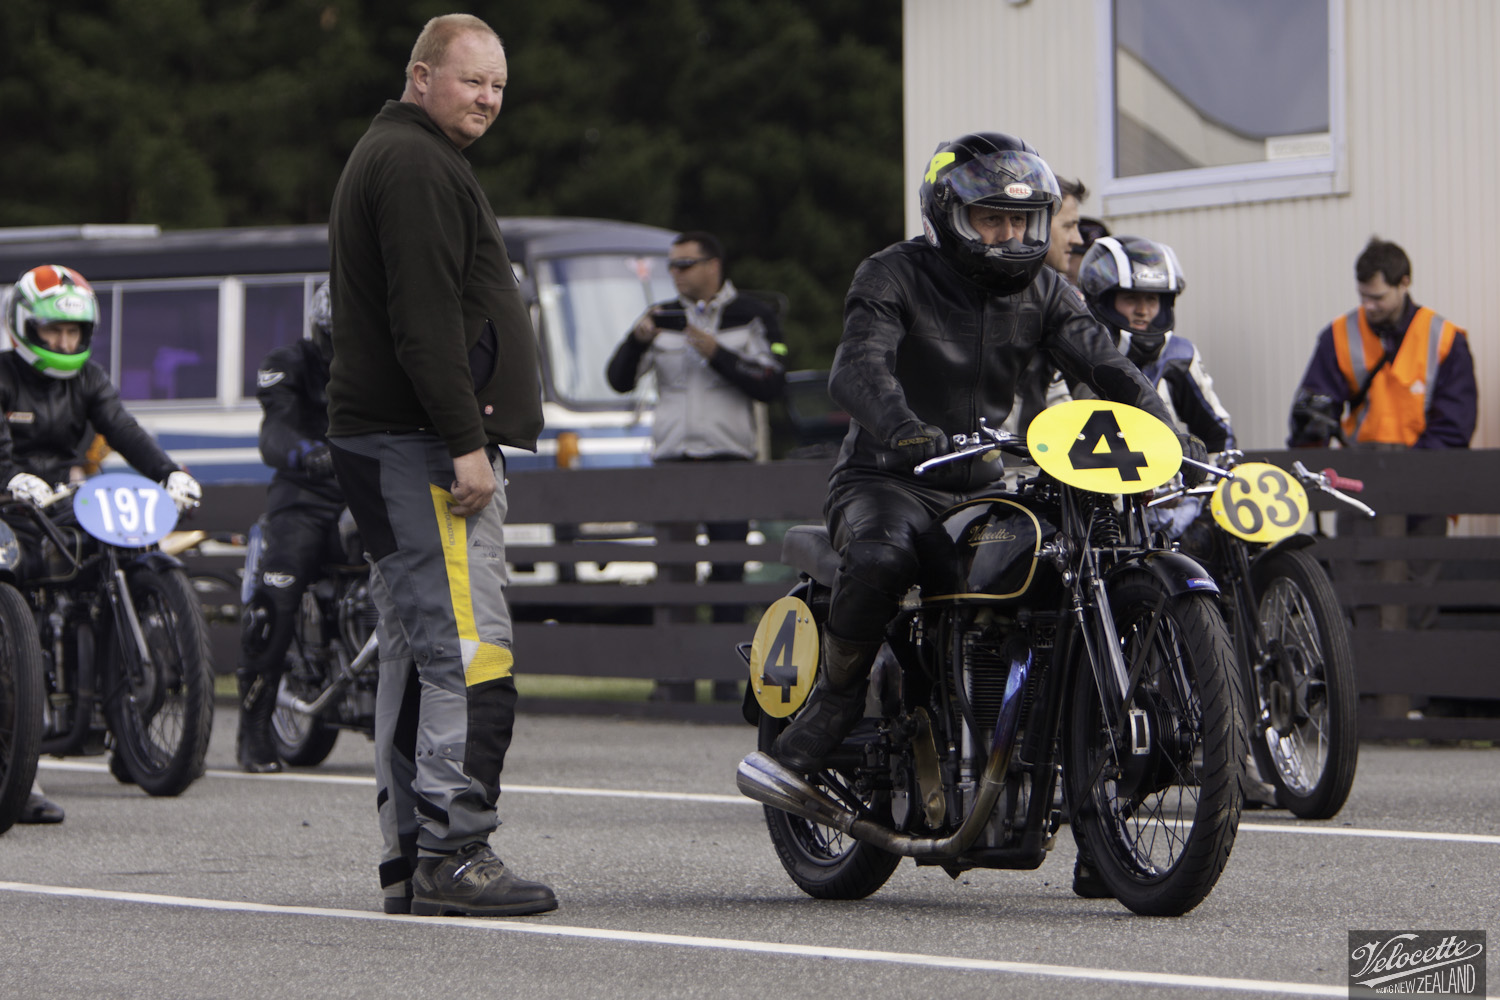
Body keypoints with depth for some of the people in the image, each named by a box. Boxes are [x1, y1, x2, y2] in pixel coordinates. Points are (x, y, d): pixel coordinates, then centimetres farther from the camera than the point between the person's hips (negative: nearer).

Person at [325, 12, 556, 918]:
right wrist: (465, 442, -22)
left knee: (417, 654, 11)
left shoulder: (388, 158, 24)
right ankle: (453, 853, -17)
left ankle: (412, 859, 13)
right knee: (470, 650, -14)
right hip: (422, 443, -11)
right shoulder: (418, 165, -11)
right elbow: (423, 318, -20)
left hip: (386, 441, 11)